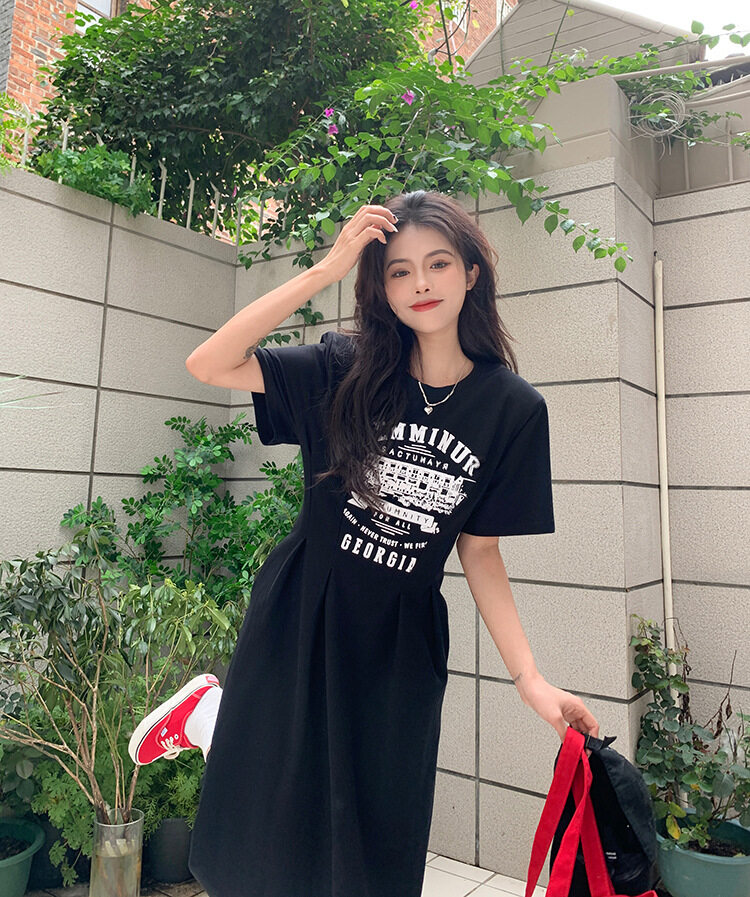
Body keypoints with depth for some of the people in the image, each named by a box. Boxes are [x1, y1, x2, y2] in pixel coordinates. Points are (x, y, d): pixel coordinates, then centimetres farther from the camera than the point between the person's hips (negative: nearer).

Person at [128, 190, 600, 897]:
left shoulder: (514, 408, -7)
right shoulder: (346, 370, -10)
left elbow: (480, 548, -2)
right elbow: (208, 365, -20)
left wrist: (530, 679, -7)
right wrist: (326, 270, -24)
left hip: (401, 641, 2)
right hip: (297, 620, -1)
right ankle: (208, 713, 41)